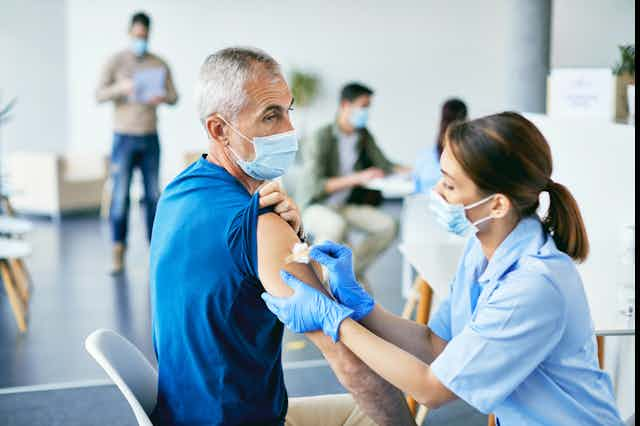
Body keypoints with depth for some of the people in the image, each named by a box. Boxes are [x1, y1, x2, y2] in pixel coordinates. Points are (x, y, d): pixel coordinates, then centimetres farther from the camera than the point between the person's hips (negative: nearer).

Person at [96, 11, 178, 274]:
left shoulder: (159, 64, 7)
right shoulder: (116, 62, 0)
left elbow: (174, 97, 5)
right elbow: (99, 95, -6)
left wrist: (162, 97, -18)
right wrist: (120, 87, -26)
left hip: (150, 138, 2)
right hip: (124, 137, -2)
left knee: (153, 195, 4)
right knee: (120, 195, -5)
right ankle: (118, 255, -2)